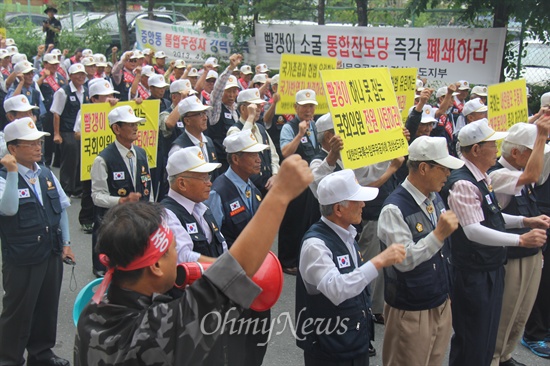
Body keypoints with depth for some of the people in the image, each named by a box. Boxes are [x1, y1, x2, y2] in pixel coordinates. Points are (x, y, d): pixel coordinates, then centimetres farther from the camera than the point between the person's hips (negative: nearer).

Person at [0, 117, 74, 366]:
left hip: (52, 253, 6)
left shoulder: (47, 174, 5)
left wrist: (66, 243, 9)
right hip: (21, 259, -6)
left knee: (47, 306, 17)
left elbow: (62, 209, 11)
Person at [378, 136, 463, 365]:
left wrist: (446, 293, 17)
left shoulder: (436, 198, 4)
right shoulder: (395, 208, -22)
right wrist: (439, 234, -29)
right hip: (410, 312, -7)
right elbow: (404, 260, -25)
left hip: (442, 305, 7)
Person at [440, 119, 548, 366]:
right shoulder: (462, 183, -22)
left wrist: (524, 221, 6)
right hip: (473, 275, -10)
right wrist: (520, 240, -34)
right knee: (472, 345, 2)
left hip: (491, 269, 10)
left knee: (487, 339, 21)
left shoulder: (482, 178, 9)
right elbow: (473, 230, -30)